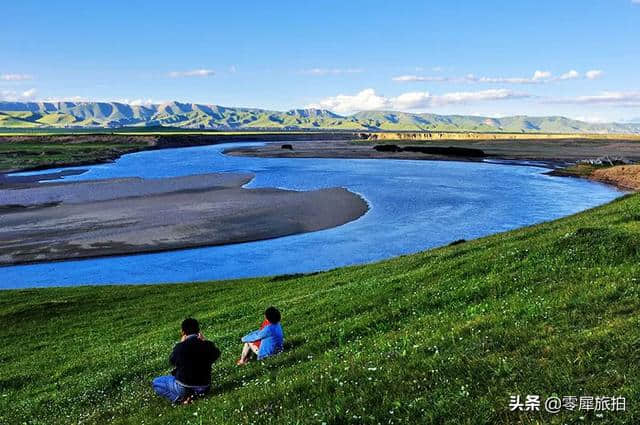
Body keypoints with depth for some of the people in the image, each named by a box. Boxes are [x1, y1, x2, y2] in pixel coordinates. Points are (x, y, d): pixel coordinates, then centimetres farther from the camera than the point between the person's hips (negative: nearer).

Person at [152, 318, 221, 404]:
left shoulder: (180, 347, -20)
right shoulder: (208, 345, -12)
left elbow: (171, 361, 1)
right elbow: (216, 355, 11)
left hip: (183, 388, -4)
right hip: (204, 389, 4)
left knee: (155, 383, 17)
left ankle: (180, 398, -2)